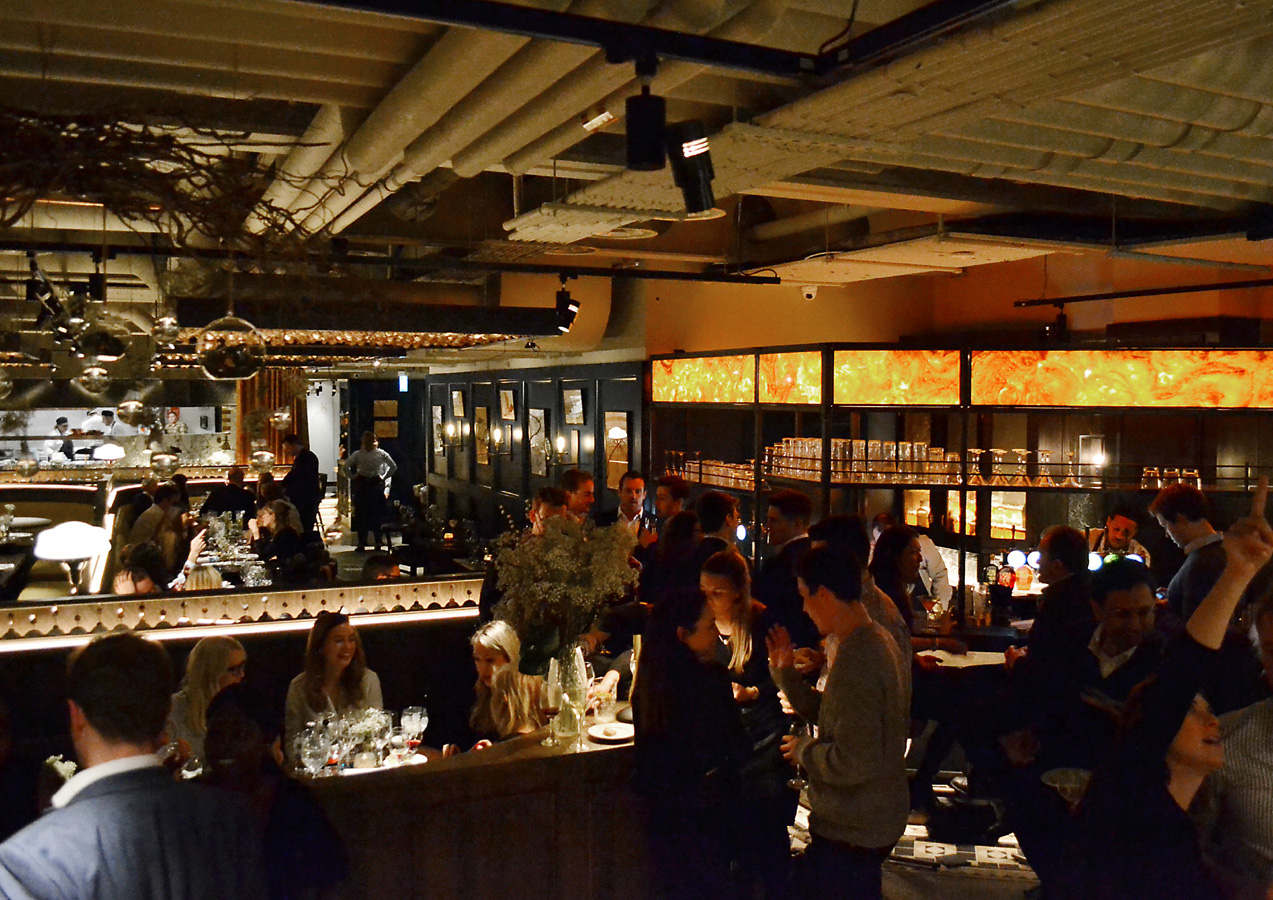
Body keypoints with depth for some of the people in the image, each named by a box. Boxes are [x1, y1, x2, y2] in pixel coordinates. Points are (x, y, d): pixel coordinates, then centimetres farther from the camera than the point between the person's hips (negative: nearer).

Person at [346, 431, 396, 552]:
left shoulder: (357, 454, -4)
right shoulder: (381, 453, -1)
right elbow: (394, 467, 2)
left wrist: (353, 477, 2)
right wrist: (384, 477, 8)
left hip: (361, 485, -1)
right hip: (377, 485, 1)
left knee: (361, 515, 6)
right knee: (378, 514, 9)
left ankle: (361, 544, 5)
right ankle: (378, 543, 10)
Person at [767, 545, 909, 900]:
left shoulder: (854, 661, -28)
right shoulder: (878, 641, 5)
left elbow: (853, 763, -30)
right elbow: (833, 717, 11)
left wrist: (803, 749, -14)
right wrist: (786, 673, 5)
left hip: (850, 831, -10)